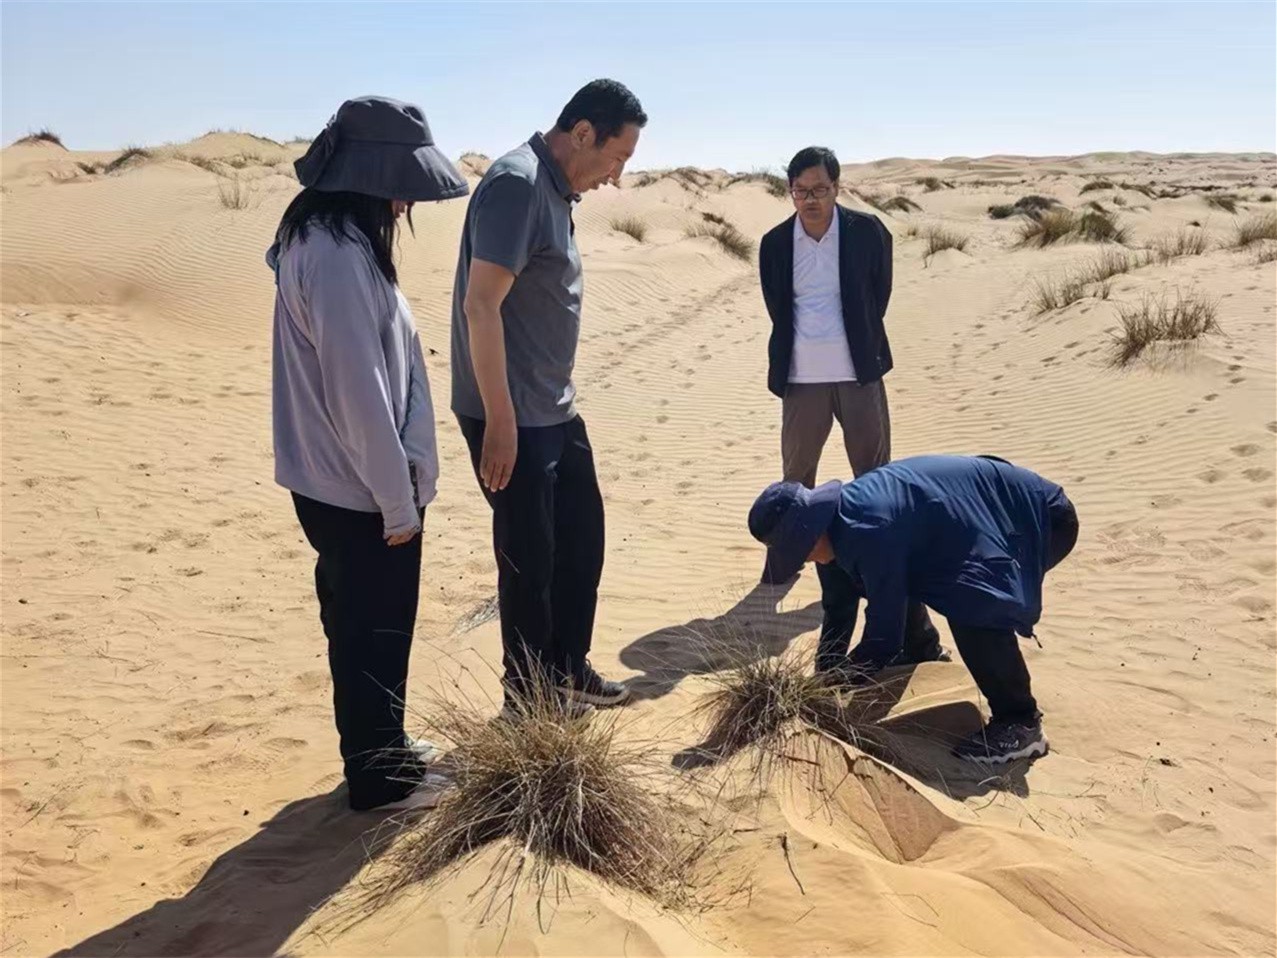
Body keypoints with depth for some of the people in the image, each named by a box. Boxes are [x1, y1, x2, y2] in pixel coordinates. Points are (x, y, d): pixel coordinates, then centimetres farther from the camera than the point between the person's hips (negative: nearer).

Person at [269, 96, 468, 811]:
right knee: (374, 633, 6)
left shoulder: (328, 236, 9)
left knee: (363, 629, 21)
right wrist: (398, 500, -17)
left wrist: (398, 484, 17)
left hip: (341, 483, 9)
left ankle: (383, 748, 38)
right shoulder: (337, 252, -23)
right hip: (360, 490, -9)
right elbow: (357, 390, -24)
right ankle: (380, 779, 23)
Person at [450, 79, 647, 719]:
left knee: (581, 539, 17)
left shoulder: (554, 189, 11)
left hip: (555, 411, 10)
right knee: (529, 559, 4)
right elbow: (481, 306, -23)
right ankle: (528, 698, 22)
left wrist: (557, 397, 19)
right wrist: (500, 421, -23)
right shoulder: (516, 184, -18)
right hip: (513, 418, -9)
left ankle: (568, 672, 34)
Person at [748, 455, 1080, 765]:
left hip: (1045, 518, -10)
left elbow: (885, 634, -26)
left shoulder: (870, 530, -31)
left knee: (972, 609, -28)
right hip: (996, 514, 10)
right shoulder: (842, 515, -2)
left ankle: (1021, 723, -11)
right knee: (901, 587, 14)